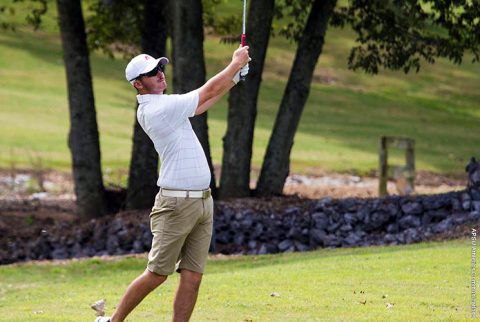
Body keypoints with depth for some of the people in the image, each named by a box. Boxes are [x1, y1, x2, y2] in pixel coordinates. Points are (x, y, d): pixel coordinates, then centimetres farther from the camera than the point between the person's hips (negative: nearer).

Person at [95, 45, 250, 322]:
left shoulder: (160, 106, 12)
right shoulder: (159, 109, -15)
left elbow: (203, 103, 22)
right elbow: (208, 92, -9)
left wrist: (235, 76, 13)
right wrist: (236, 64, 3)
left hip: (202, 202, 9)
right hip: (177, 204, -9)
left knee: (192, 277, 3)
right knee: (157, 273, -3)